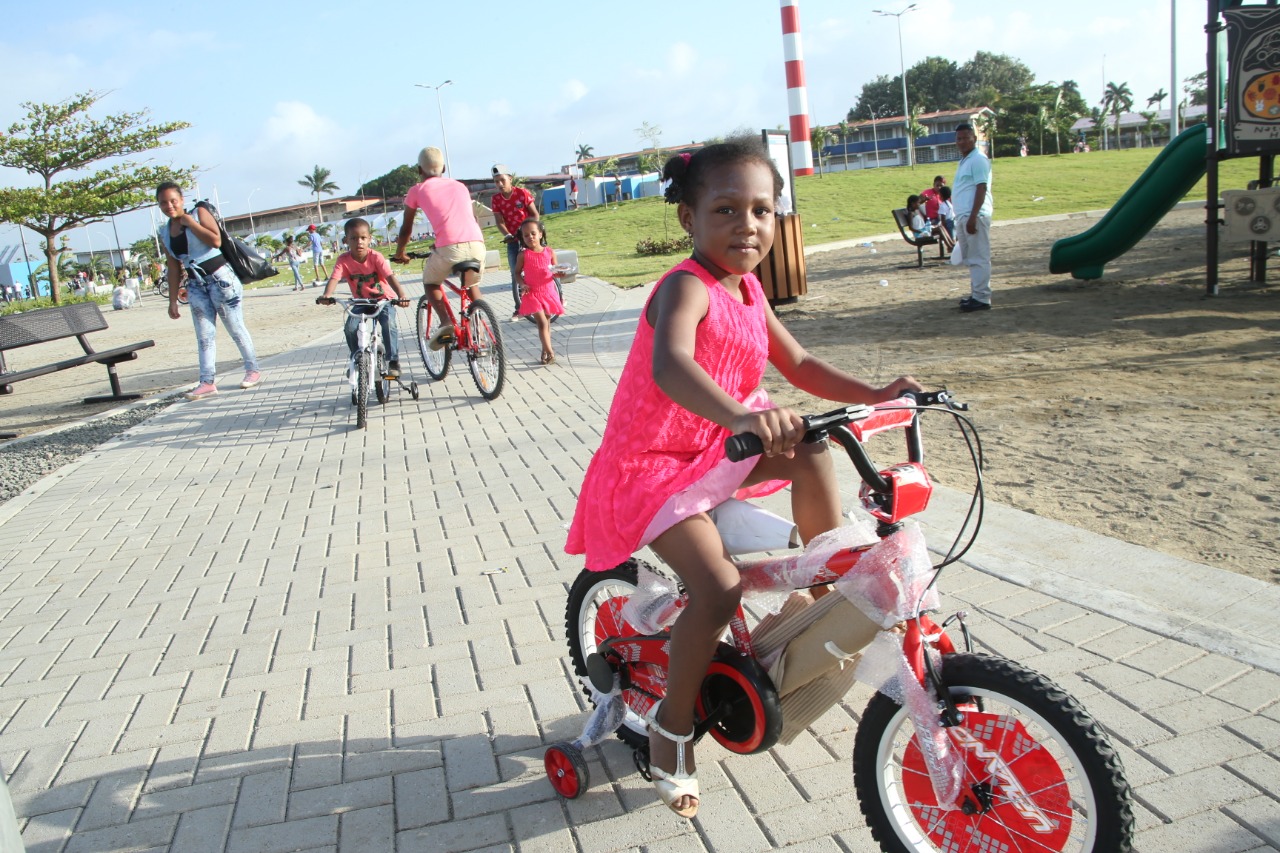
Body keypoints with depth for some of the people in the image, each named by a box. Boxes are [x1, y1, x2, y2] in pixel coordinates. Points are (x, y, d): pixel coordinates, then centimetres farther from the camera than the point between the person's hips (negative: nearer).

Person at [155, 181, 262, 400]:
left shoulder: (199, 213, -4)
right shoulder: (164, 232, 10)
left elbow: (216, 240, -20)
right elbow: (173, 268, 12)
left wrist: (189, 222, -15)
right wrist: (173, 300, 10)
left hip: (220, 278, -5)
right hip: (195, 284, 6)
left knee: (235, 327, 2)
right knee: (204, 336, 3)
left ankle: (253, 370, 14)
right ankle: (208, 381, 4)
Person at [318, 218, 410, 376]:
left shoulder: (376, 257, -19)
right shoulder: (344, 260, -14)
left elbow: (390, 277, -30)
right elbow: (334, 278, -28)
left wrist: (401, 295, -49)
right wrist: (327, 295, -51)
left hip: (384, 299, -2)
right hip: (361, 302, 2)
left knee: (389, 324, -29)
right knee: (350, 328, -19)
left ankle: (393, 361, -14)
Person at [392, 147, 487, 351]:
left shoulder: (417, 190, 16)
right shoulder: (459, 186, 26)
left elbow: (406, 229, 23)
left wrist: (399, 253, 39)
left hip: (449, 247, -3)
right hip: (477, 244, 4)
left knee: (430, 282, 23)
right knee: (472, 286, 30)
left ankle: (446, 322, -2)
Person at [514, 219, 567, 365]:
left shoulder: (550, 252, 0)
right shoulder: (523, 255, -5)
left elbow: (555, 272, 8)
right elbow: (517, 272, 5)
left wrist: (559, 273, -14)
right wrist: (522, 284, -12)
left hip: (548, 292, 3)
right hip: (532, 294, -3)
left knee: (547, 323, 13)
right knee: (542, 322, -14)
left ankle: (545, 351, 26)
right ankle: (550, 352, -12)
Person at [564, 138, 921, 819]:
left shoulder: (746, 288, 5)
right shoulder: (685, 289, -23)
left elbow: (799, 365, 12)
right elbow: (669, 364, -44)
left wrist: (872, 394, -2)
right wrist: (740, 415, -61)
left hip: (718, 449, 8)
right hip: (650, 464, -8)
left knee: (809, 450, -11)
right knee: (719, 587, -22)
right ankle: (670, 726, 0)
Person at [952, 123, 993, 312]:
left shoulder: (978, 160, -8)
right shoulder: (964, 160, 20)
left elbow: (981, 189, -16)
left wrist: (972, 217, -23)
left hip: (975, 216, -10)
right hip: (962, 217, 10)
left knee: (979, 258, -8)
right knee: (970, 259, 13)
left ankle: (982, 299, -8)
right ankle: (976, 294, 20)